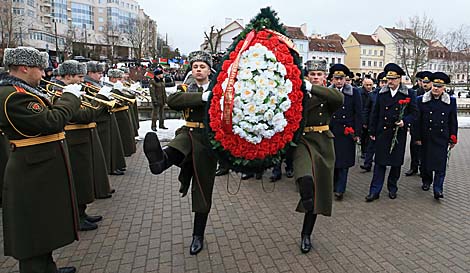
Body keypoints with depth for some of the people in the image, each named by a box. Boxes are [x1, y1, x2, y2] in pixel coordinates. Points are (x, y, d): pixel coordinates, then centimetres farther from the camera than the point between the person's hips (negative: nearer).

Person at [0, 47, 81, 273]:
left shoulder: (19, 91, 12)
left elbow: (44, 117, 16)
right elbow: (52, 122, -29)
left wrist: (67, 99, 6)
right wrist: (71, 96, -16)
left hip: (39, 171, 11)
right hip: (34, 175, -11)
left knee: (42, 227, 23)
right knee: (34, 230, 2)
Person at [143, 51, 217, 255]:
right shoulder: (185, 89, 11)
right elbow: (172, 100, -13)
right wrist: (202, 97, -24)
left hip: (208, 141, -1)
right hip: (188, 134, 2)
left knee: (202, 191, 5)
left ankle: (198, 236, 19)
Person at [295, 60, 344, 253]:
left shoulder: (328, 95, 5)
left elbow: (339, 98, -20)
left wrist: (312, 88, -26)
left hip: (323, 145, 2)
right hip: (303, 141, -2)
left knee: (319, 190, 9)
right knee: (306, 180, -35)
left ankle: (306, 234, 26)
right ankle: (307, 203, -3)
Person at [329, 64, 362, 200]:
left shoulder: (354, 92, 2)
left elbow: (358, 114, 1)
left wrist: (357, 133, -4)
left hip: (347, 132, -1)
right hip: (330, 132, 1)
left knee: (344, 161, 2)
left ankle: (340, 189, 10)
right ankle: (332, 185, 22)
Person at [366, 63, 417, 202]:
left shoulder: (409, 94, 0)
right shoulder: (382, 93, 5)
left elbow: (414, 112, 3)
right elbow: (375, 113, 9)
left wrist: (404, 121, -17)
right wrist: (372, 131, 7)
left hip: (399, 134, 0)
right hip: (382, 133, 1)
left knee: (396, 163, 10)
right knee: (380, 162, 1)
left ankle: (392, 188, 27)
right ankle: (375, 191, 4)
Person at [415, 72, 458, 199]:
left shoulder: (451, 101, 2)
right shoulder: (421, 100, -2)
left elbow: (453, 122, 6)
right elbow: (417, 121, -1)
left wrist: (453, 139, 4)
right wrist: (418, 137, -3)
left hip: (442, 139, 0)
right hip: (426, 138, 0)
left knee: (441, 165, -2)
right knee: (425, 161, 12)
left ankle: (438, 190, 2)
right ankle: (426, 181, 33)